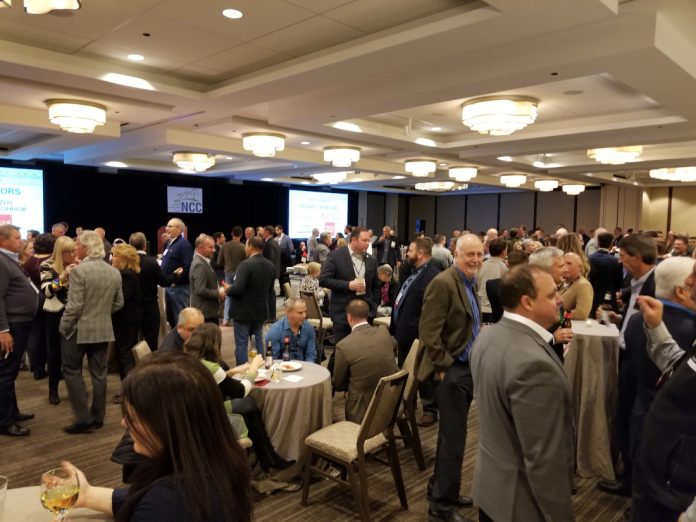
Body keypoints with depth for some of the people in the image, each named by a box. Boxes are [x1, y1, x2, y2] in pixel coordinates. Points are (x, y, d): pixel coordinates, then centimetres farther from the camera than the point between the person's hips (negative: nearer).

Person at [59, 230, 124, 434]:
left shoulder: (79, 270, -16)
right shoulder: (114, 272, 3)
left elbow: (74, 306, -18)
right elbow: (118, 303, 9)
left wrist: (64, 328, -6)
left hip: (78, 329, -5)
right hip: (104, 329, 5)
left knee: (72, 372, 8)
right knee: (99, 374, 11)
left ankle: (83, 418, 5)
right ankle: (97, 417, 19)